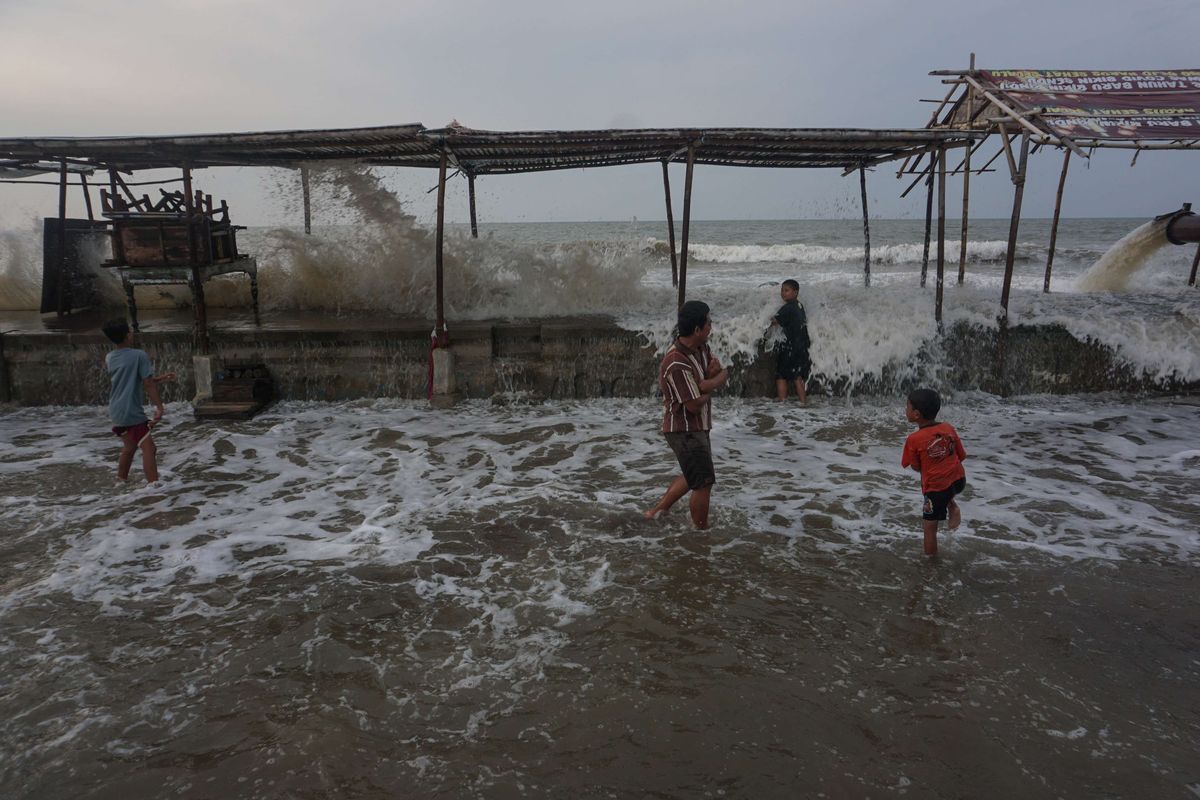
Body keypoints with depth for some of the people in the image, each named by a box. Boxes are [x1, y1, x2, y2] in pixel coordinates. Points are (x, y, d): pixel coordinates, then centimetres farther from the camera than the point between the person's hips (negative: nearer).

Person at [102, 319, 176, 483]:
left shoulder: (109, 358, 10)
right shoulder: (139, 355, -11)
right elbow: (148, 384, -18)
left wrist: (159, 378, 20)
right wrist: (159, 406, -19)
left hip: (116, 412, 8)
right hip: (133, 413, -8)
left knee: (129, 447, 24)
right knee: (149, 449, -9)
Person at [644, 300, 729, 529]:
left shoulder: (701, 347, 0)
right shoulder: (677, 364, -29)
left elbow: (722, 374, -2)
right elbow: (695, 404, -24)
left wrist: (711, 379, -24)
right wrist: (712, 383, -7)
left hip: (696, 427, 10)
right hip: (685, 431, -10)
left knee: (693, 476, 25)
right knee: (704, 482, -1)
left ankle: (658, 510, 38)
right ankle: (702, 531, 16)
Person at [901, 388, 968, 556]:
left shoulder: (914, 439, -14)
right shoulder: (949, 429, 0)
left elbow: (916, 467, -4)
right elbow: (961, 457, 7)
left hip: (935, 488, -5)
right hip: (958, 480, 5)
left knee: (929, 528, 10)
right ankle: (952, 506, 19)